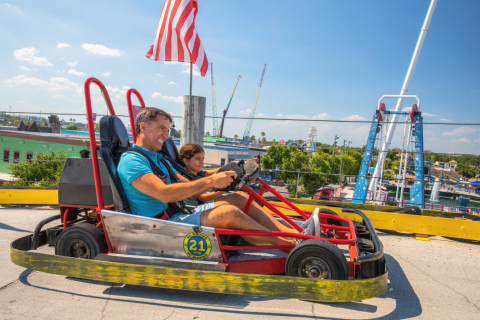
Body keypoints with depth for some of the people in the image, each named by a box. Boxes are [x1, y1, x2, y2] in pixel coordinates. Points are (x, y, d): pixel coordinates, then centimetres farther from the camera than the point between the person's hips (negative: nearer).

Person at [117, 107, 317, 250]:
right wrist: (210, 181, -22)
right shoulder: (131, 161, -9)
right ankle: (292, 246, -16)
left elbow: (191, 189, 16)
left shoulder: (157, 159, 22)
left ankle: (296, 232, -9)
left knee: (238, 198, -3)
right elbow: (164, 194, -25)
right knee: (229, 213, -27)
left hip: (179, 214, 9)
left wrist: (218, 178, -1)